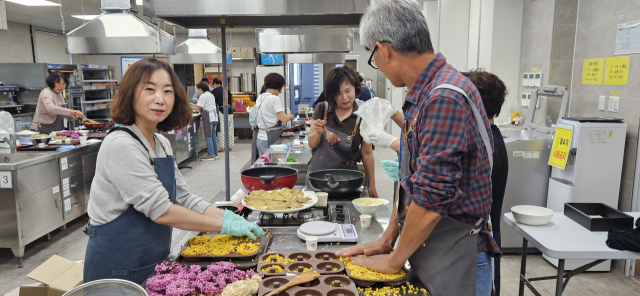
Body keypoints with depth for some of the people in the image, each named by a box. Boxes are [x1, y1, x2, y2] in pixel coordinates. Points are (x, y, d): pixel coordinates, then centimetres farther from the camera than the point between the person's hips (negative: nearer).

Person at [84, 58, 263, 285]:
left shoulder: (162, 144, 4)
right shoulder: (121, 145, -22)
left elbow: (183, 198, 5)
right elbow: (162, 211, -25)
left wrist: (227, 215, -7)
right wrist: (225, 226, -20)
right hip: (118, 268, -7)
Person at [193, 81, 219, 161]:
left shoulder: (203, 96, -9)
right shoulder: (211, 95, 18)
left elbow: (198, 108, -12)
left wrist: (191, 108, 5)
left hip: (209, 118, -9)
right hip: (215, 118, 9)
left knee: (208, 136, -5)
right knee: (213, 136, 12)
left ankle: (210, 155, -5)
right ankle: (215, 154, 16)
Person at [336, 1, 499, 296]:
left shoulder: (445, 99, -25)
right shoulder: (422, 94, 6)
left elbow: (431, 199, -25)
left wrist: (393, 261, -11)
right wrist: (387, 239, 11)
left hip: (454, 260, -8)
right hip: (424, 250, 8)